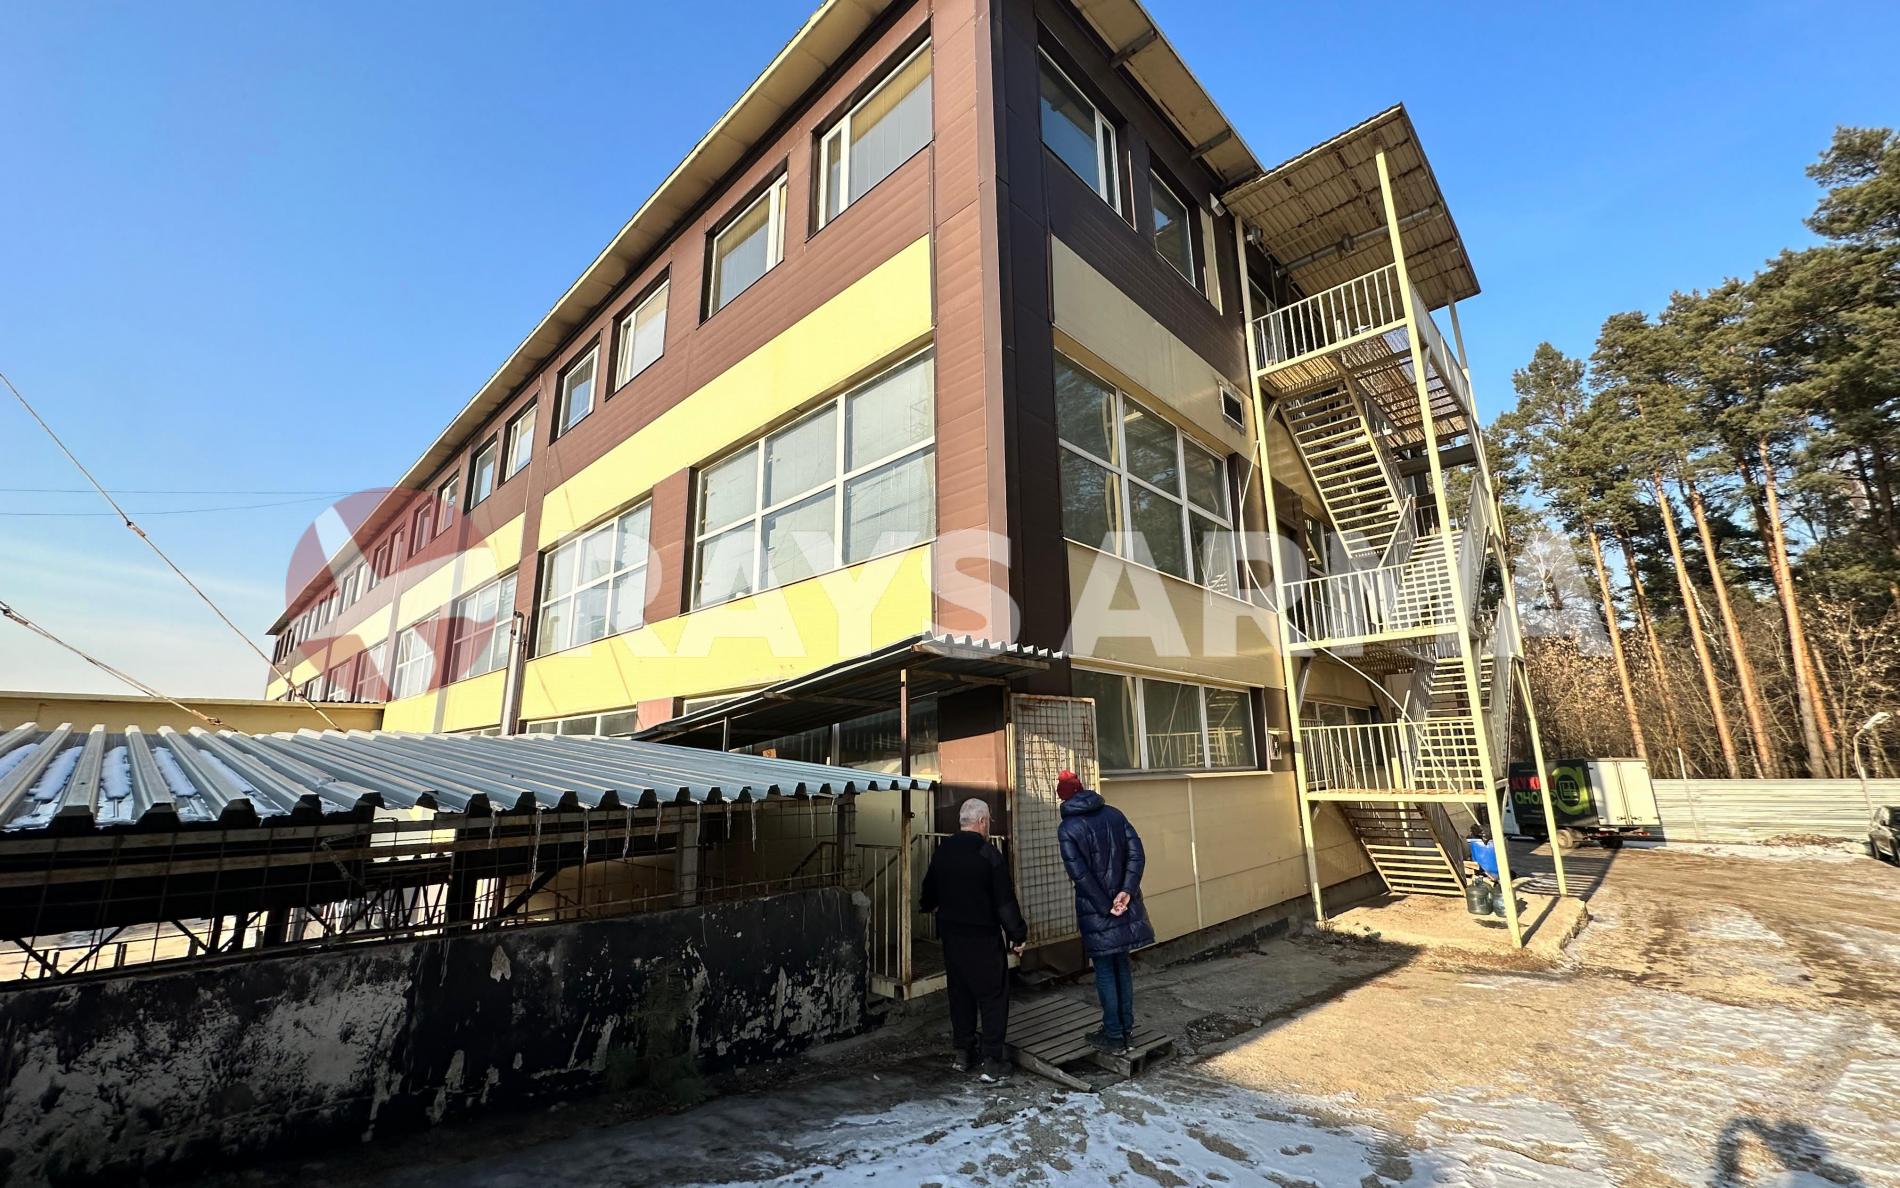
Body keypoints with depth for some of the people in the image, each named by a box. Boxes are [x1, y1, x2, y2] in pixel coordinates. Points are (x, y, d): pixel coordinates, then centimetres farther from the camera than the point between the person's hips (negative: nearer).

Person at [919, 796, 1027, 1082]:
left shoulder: (942, 851, 2)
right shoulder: (989, 854, -18)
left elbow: (929, 890, 17)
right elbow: (1005, 900, -16)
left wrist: (930, 906, 39)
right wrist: (1017, 935, -6)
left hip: (951, 935, 6)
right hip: (983, 937, -6)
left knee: (959, 992, 17)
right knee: (993, 996, 5)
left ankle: (964, 1053, 26)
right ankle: (992, 1060, 6)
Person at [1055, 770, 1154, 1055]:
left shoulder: (1067, 828, -12)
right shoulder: (1114, 814, 1)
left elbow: (1079, 874, -18)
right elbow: (1137, 855, -6)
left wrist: (1106, 906, -12)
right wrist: (1126, 891, -11)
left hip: (1096, 911, -5)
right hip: (1126, 906, 5)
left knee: (1105, 972, 9)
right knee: (1122, 966, 18)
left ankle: (1114, 1036, 17)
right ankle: (1127, 1028, 29)